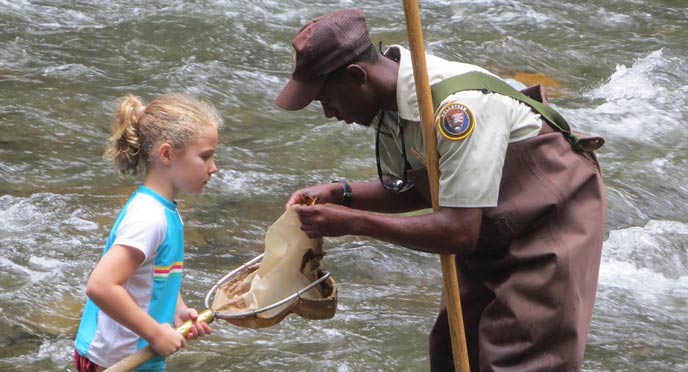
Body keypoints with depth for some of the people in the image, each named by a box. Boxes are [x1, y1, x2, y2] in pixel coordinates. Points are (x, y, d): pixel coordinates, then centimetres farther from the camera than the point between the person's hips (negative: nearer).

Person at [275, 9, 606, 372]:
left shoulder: (459, 104, -35)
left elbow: (460, 232, -36)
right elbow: (411, 190, 6)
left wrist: (351, 222, -33)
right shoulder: (388, 103, -9)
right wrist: (339, 194, -11)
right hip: (488, 232, 8)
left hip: (552, 218, -8)